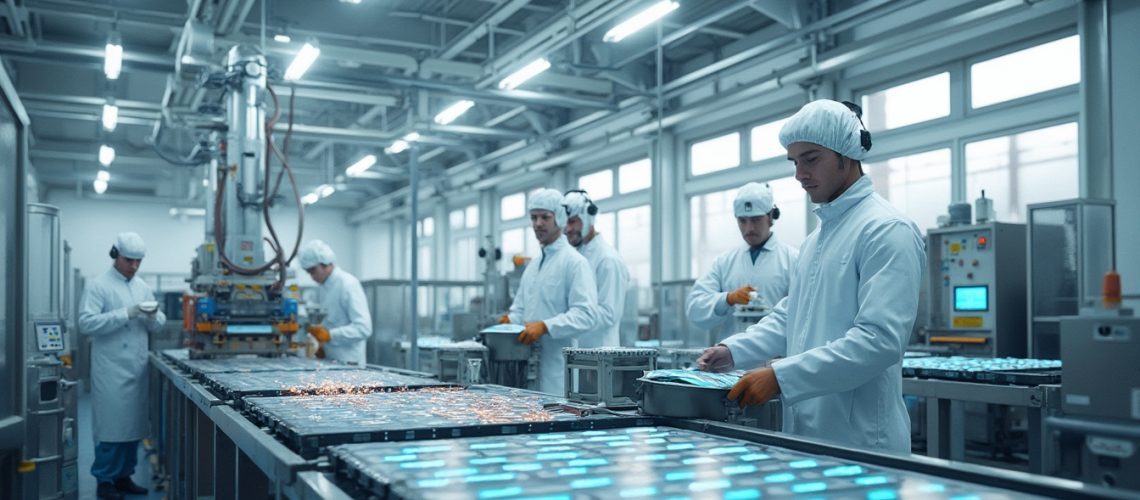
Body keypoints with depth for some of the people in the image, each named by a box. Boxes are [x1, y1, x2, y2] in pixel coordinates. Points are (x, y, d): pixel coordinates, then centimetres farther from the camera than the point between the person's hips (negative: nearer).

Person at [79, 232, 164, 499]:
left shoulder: (143, 287, 13)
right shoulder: (98, 286, -5)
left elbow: (158, 325, 15)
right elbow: (86, 323, -16)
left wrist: (153, 316, -8)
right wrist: (126, 314, -22)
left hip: (138, 369, 6)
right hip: (111, 369, -6)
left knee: (133, 424, 9)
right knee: (112, 425, -2)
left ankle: (124, 476, 20)